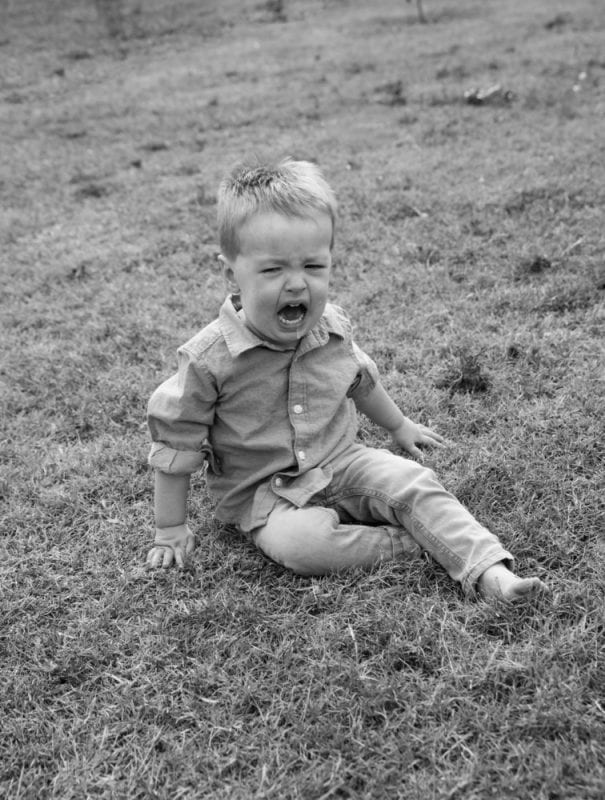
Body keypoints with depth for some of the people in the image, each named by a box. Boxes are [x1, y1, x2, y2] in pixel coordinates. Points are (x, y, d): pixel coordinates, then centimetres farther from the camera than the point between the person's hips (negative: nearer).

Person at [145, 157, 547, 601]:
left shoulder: (333, 327, -5)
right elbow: (176, 441, -9)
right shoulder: (210, 359, -20)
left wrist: (399, 426, 32)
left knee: (414, 483, -17)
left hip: (341, 462, 4)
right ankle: (415, 543, -20)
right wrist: (171, 530, -4)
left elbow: (360, 379, 17)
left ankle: (490, 572, -21)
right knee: (304, 543, -32)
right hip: (261, 492, -4)